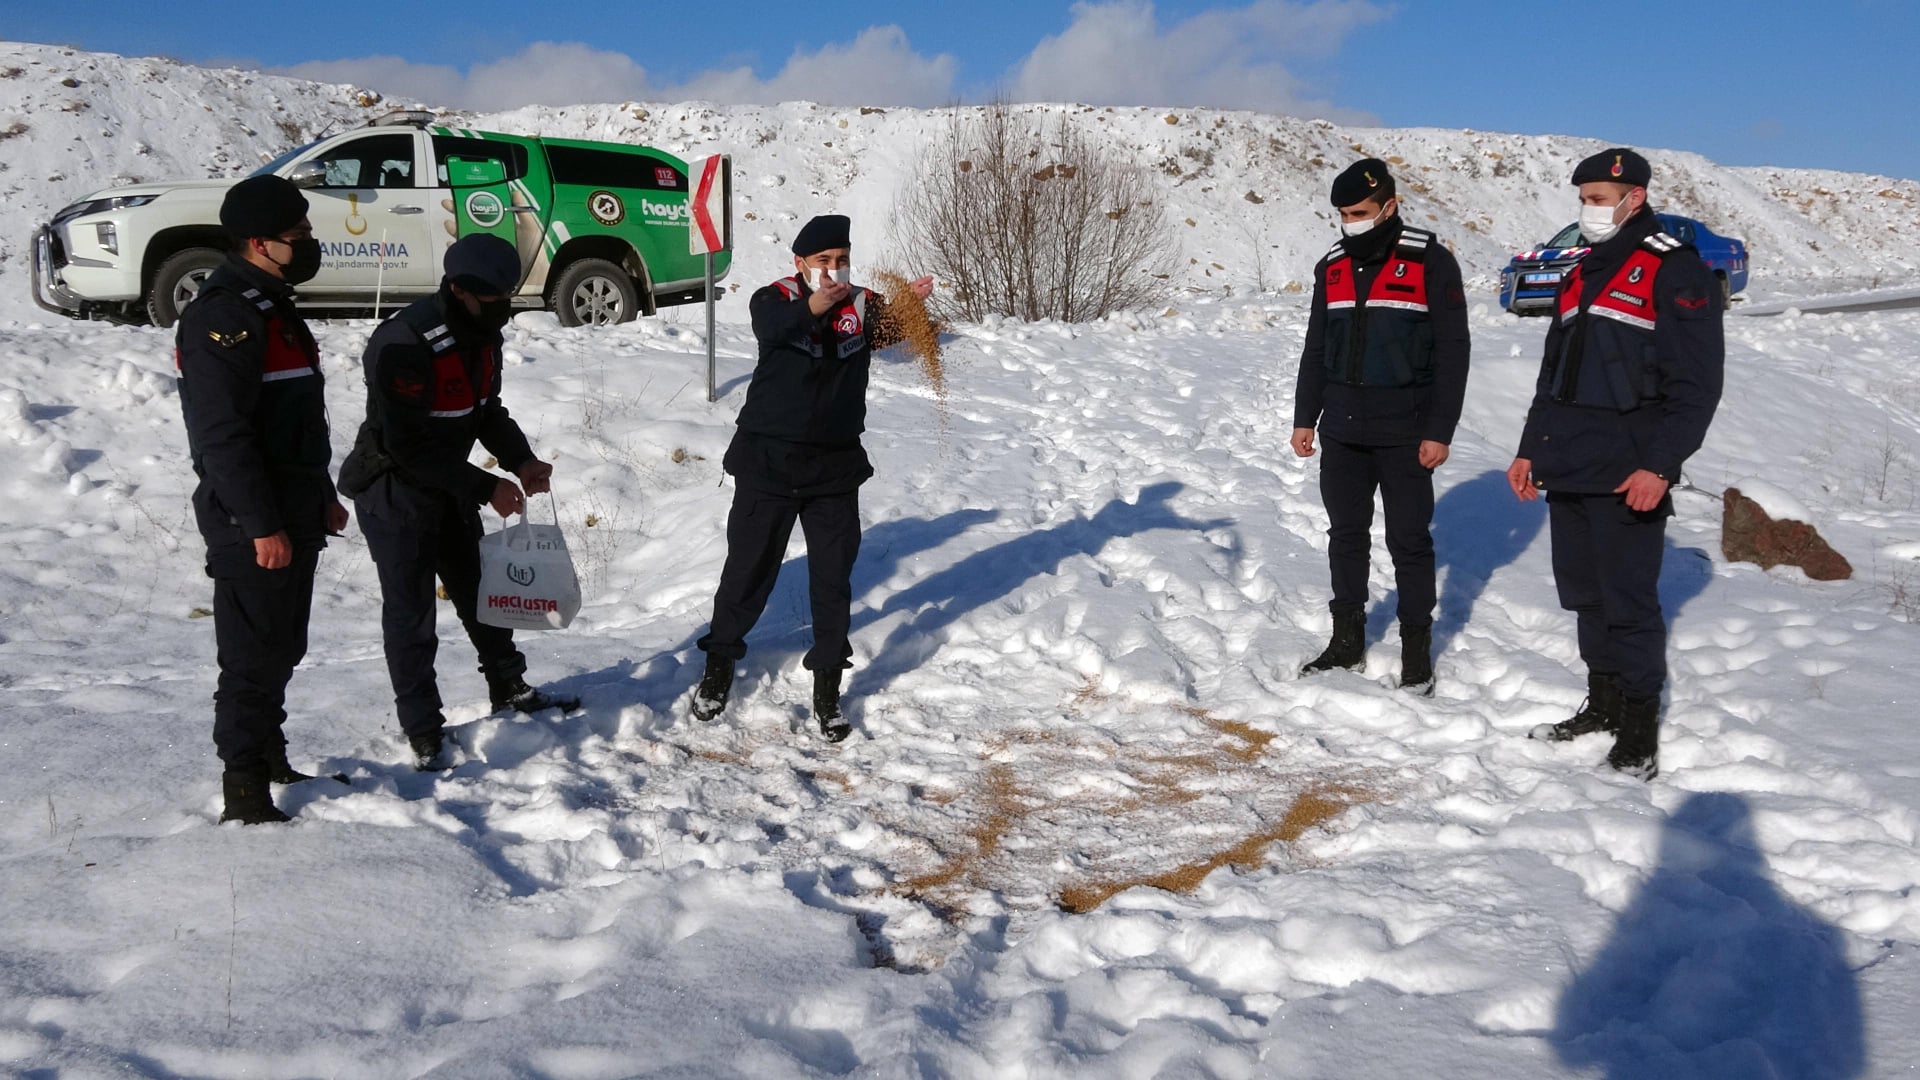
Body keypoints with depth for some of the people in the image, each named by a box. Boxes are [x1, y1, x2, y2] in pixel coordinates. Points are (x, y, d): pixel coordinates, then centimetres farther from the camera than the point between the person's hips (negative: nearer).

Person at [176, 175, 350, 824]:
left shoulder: (273, 308, 17)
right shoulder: (223, 317, -16)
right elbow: (223, 434, -23)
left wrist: (322, 497, 23)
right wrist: (261, 526, -24)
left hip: (293, 514, 10)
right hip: (251, 525, -10)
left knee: (282, 649, 18)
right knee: (254, 657, -4)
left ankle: (271, 762, 32)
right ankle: (246, 794, 4)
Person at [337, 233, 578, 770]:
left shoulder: (481, 334, -1)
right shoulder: (402, 344, -29)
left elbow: (488, 409, 10)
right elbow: (409, 446, -29)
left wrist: (520, 460, -8)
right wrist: (486, 488, -27)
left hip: (449, 488, 8)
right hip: (395, 495, -8)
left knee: (479, 590, 19)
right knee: (411, 614, 0)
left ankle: (510, 689, 35)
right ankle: (423, 730, 13)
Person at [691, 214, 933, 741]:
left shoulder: (862, 305, 0)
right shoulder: (775, 299, -7)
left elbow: (895, 327, -19)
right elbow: (770, 327, -30)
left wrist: (912, 301, -42)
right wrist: (812, 307, -51)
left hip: (835, 466, 2)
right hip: (768, 461, -2)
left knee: (833, 580, 7)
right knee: (748, 569, 10)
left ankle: (827, 689, 19)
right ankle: (720, 664, 31)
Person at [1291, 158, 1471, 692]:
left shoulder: (1430, 263, -7)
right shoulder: (1332, 267, 10)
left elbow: (1452, 351, -8)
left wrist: (1439, 431, -12)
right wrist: (1304, 418, 12)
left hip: (1404, 434, -5)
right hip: (1342, 431, 5)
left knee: (1409, 541, 1)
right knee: (1345, 536, 11)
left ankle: (1417, 652, 11)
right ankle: (1348, 640, 22)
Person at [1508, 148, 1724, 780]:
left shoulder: (1676, 272, -7)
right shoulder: (1582, 275, 18)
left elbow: (1697, 384, -12)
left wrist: (1660, 466, -19)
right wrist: (1530, 449, 18)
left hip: (1629, 477, -8)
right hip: (1567, 470, 8)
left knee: (1629, 602, -4)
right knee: (1584, 594, 14)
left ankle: (1639, 729, 7)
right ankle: (1602, 704, 27)